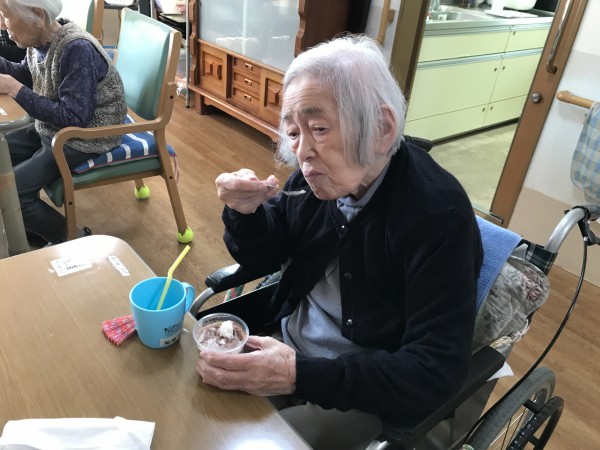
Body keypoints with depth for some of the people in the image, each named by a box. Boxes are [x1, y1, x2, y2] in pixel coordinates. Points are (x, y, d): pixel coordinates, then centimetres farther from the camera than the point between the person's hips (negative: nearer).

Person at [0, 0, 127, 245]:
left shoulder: (78, 49, -27)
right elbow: (25, 75, 21)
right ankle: (32, 224, 27)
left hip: (83, 140, -9)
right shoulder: (39, 40, -1)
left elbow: (73, 117, -27)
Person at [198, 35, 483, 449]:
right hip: (285, 346, 6)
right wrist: (245, 211, -18)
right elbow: (261, 257, 4)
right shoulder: (323, 170, -9)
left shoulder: (437, 214, -26)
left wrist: (299, 376, -33)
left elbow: (436, 372, -26)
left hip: (365, 391, -5)